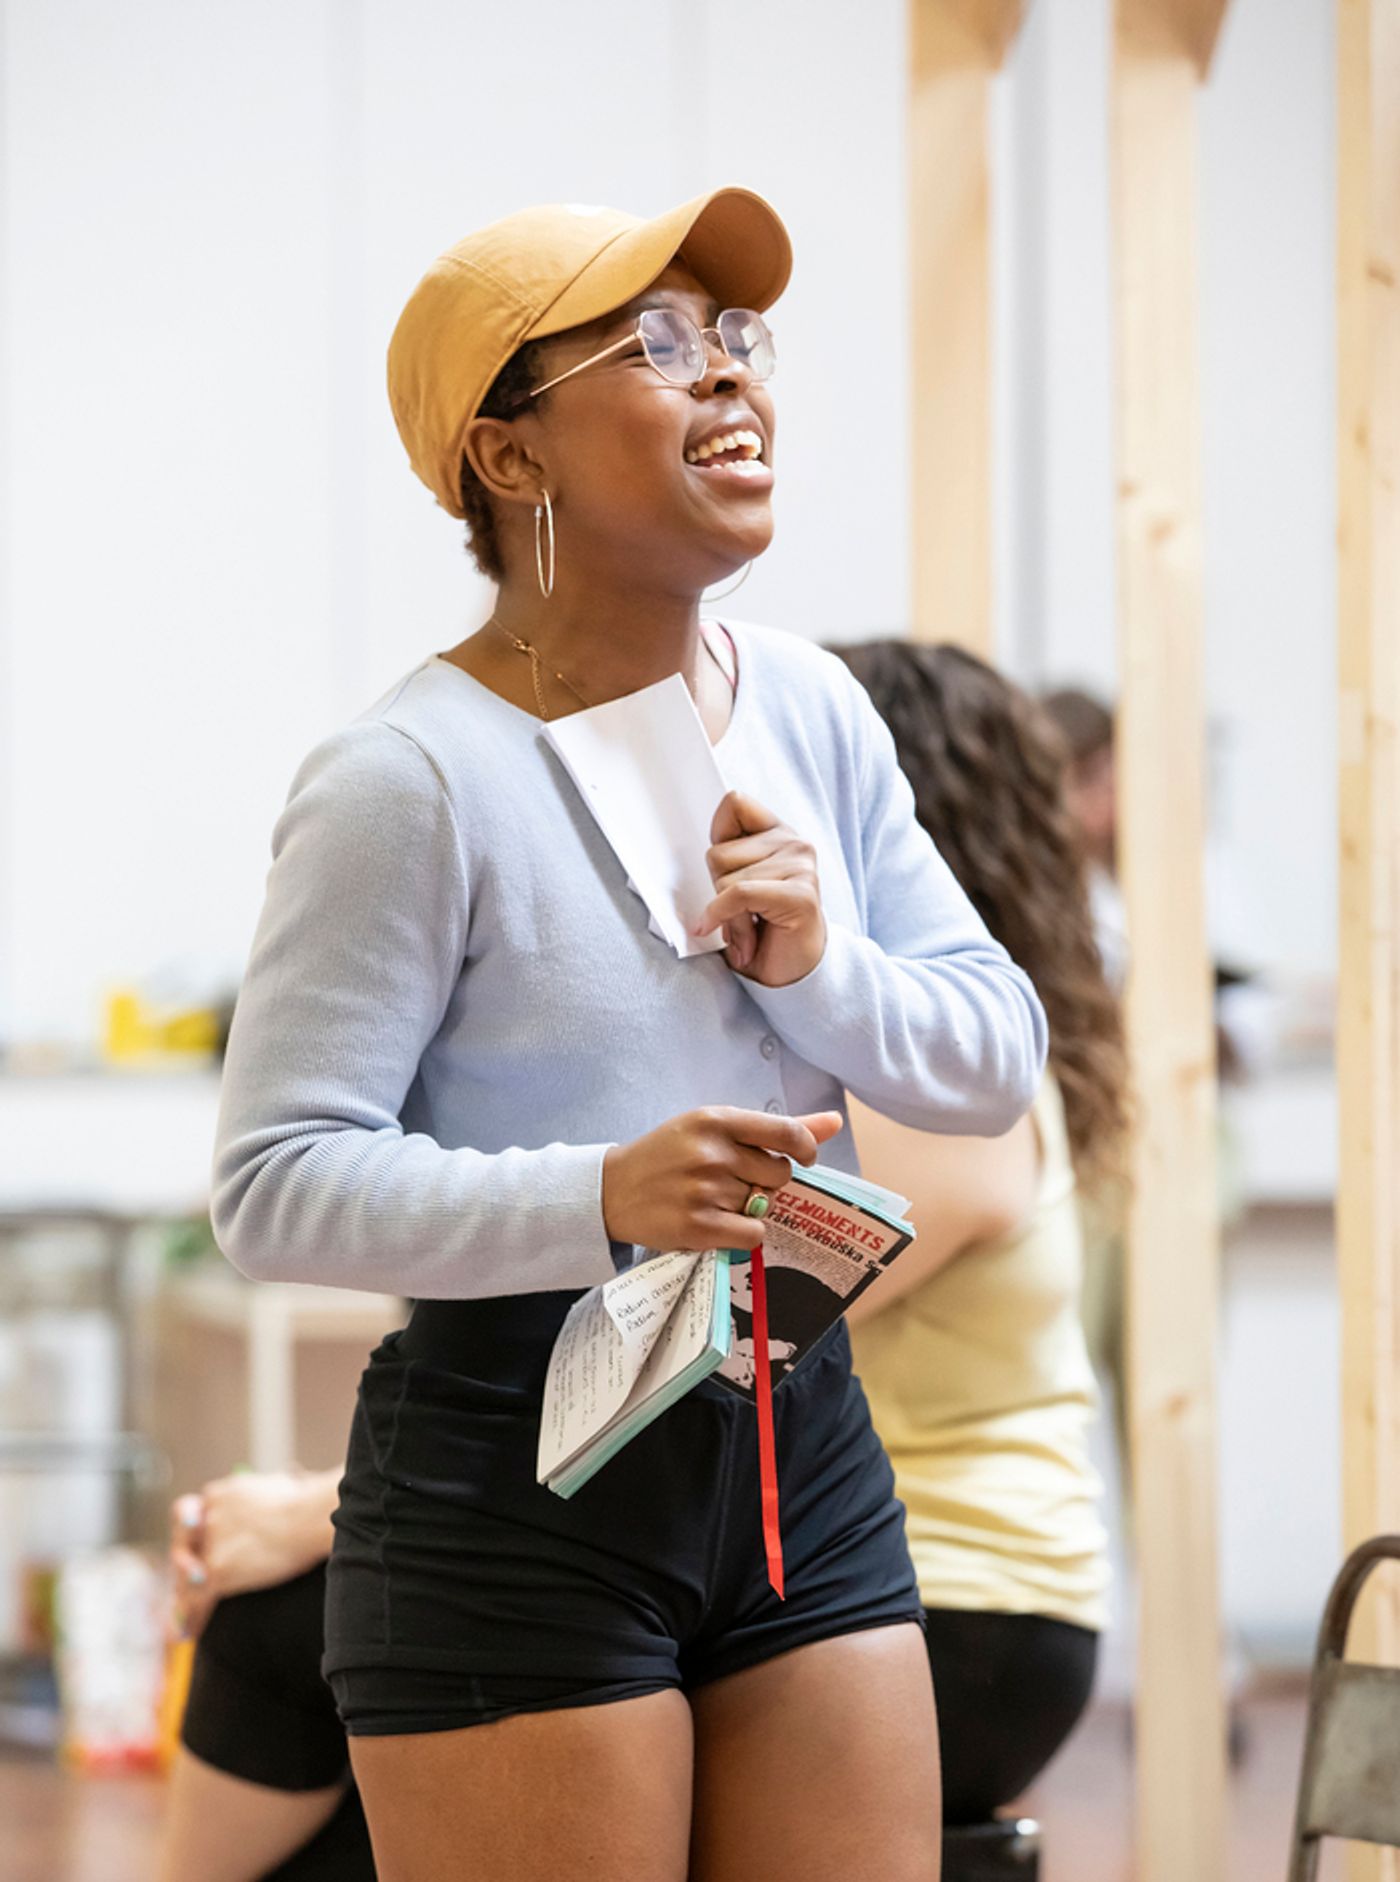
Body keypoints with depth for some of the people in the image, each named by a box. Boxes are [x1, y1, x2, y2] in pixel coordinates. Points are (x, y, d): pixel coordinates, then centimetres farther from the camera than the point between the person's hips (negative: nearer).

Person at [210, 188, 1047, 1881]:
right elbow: (276, 1186, -17)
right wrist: (600, 1197, -30)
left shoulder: (809, 708, 8)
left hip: (802, 1442, 7)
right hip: (514, 1483, -6)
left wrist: (822, 972, -10)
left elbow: (999, 1056, 11)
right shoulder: (411, 778, -14)